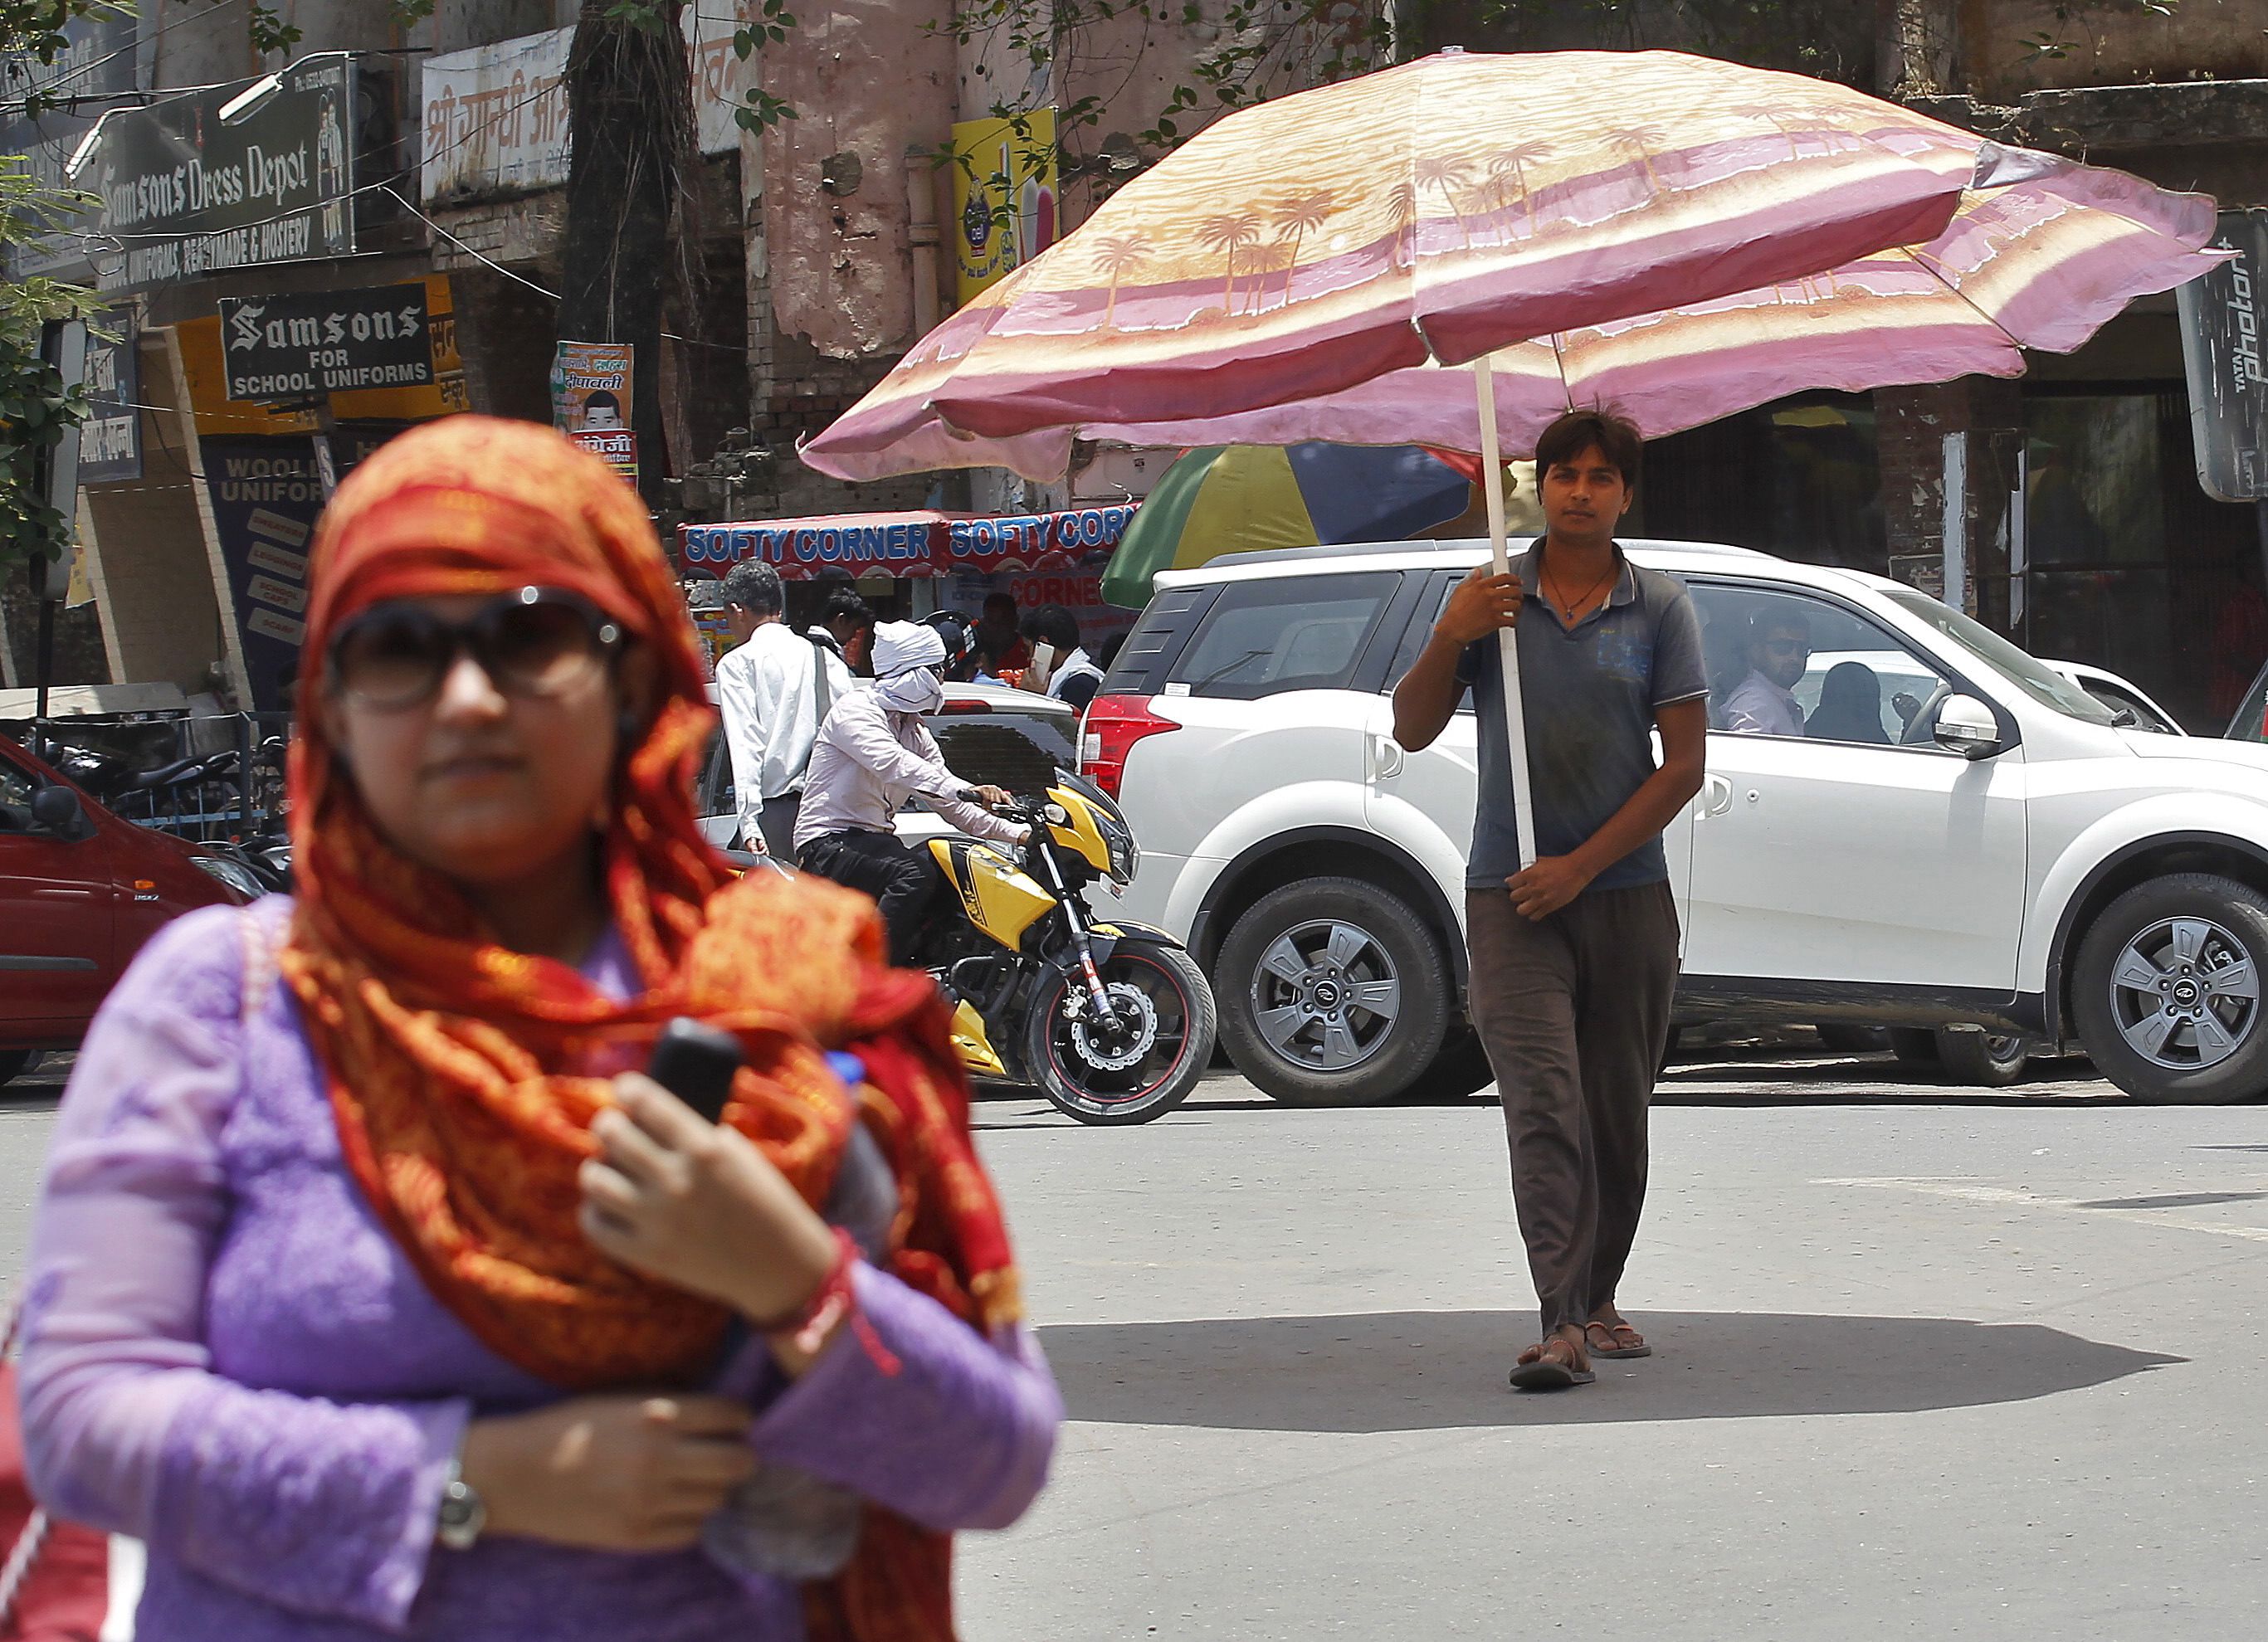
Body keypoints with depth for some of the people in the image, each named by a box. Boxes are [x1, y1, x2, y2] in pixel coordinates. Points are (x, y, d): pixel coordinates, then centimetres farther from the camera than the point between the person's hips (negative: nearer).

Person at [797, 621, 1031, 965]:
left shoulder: (916, 733, 18)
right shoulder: (855, 711, -8)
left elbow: (954, 807, 14)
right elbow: (892, 763, -29)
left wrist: (1020, 832, -1)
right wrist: (966, 790, -42)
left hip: (878, 843, 9)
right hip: (829, 845, -9)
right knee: (916, 873, -33)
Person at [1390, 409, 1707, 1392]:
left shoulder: (1659, 610, 2)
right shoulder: (1491, 599, 5)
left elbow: (1683, 765, -1)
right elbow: (1412, 731, 5)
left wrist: (1583, 864, -9)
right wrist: (1447, 640, -14)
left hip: (1626, 893, 1)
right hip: (1511, 894, -1)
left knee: (1618, 1111, 8)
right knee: (1544, 1101, -14)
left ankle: (1597, 1300, 25)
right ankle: (1560, 1324, -22)